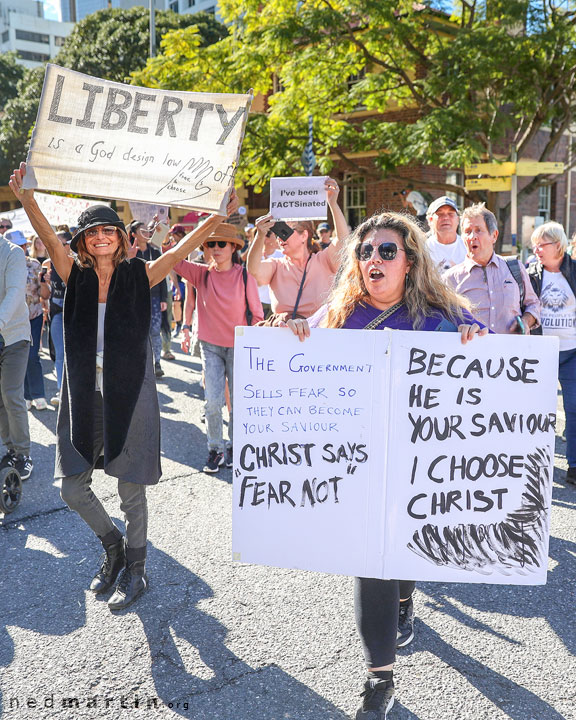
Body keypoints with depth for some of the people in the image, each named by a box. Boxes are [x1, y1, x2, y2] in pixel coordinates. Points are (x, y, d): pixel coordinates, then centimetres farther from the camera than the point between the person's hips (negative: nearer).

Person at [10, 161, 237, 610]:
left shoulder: (139, 277, -2)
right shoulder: (76, 277, 3)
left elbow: (179, 253, -14)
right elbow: (50, 239, -12)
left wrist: (220, 216, -26)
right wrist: (26, 198, -27)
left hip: (130, 393, -3)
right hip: (85, 396, 3)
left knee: (131, 492, 6)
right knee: (73, 489, 9)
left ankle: (135, 572, 28)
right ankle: (113, 545, 37)